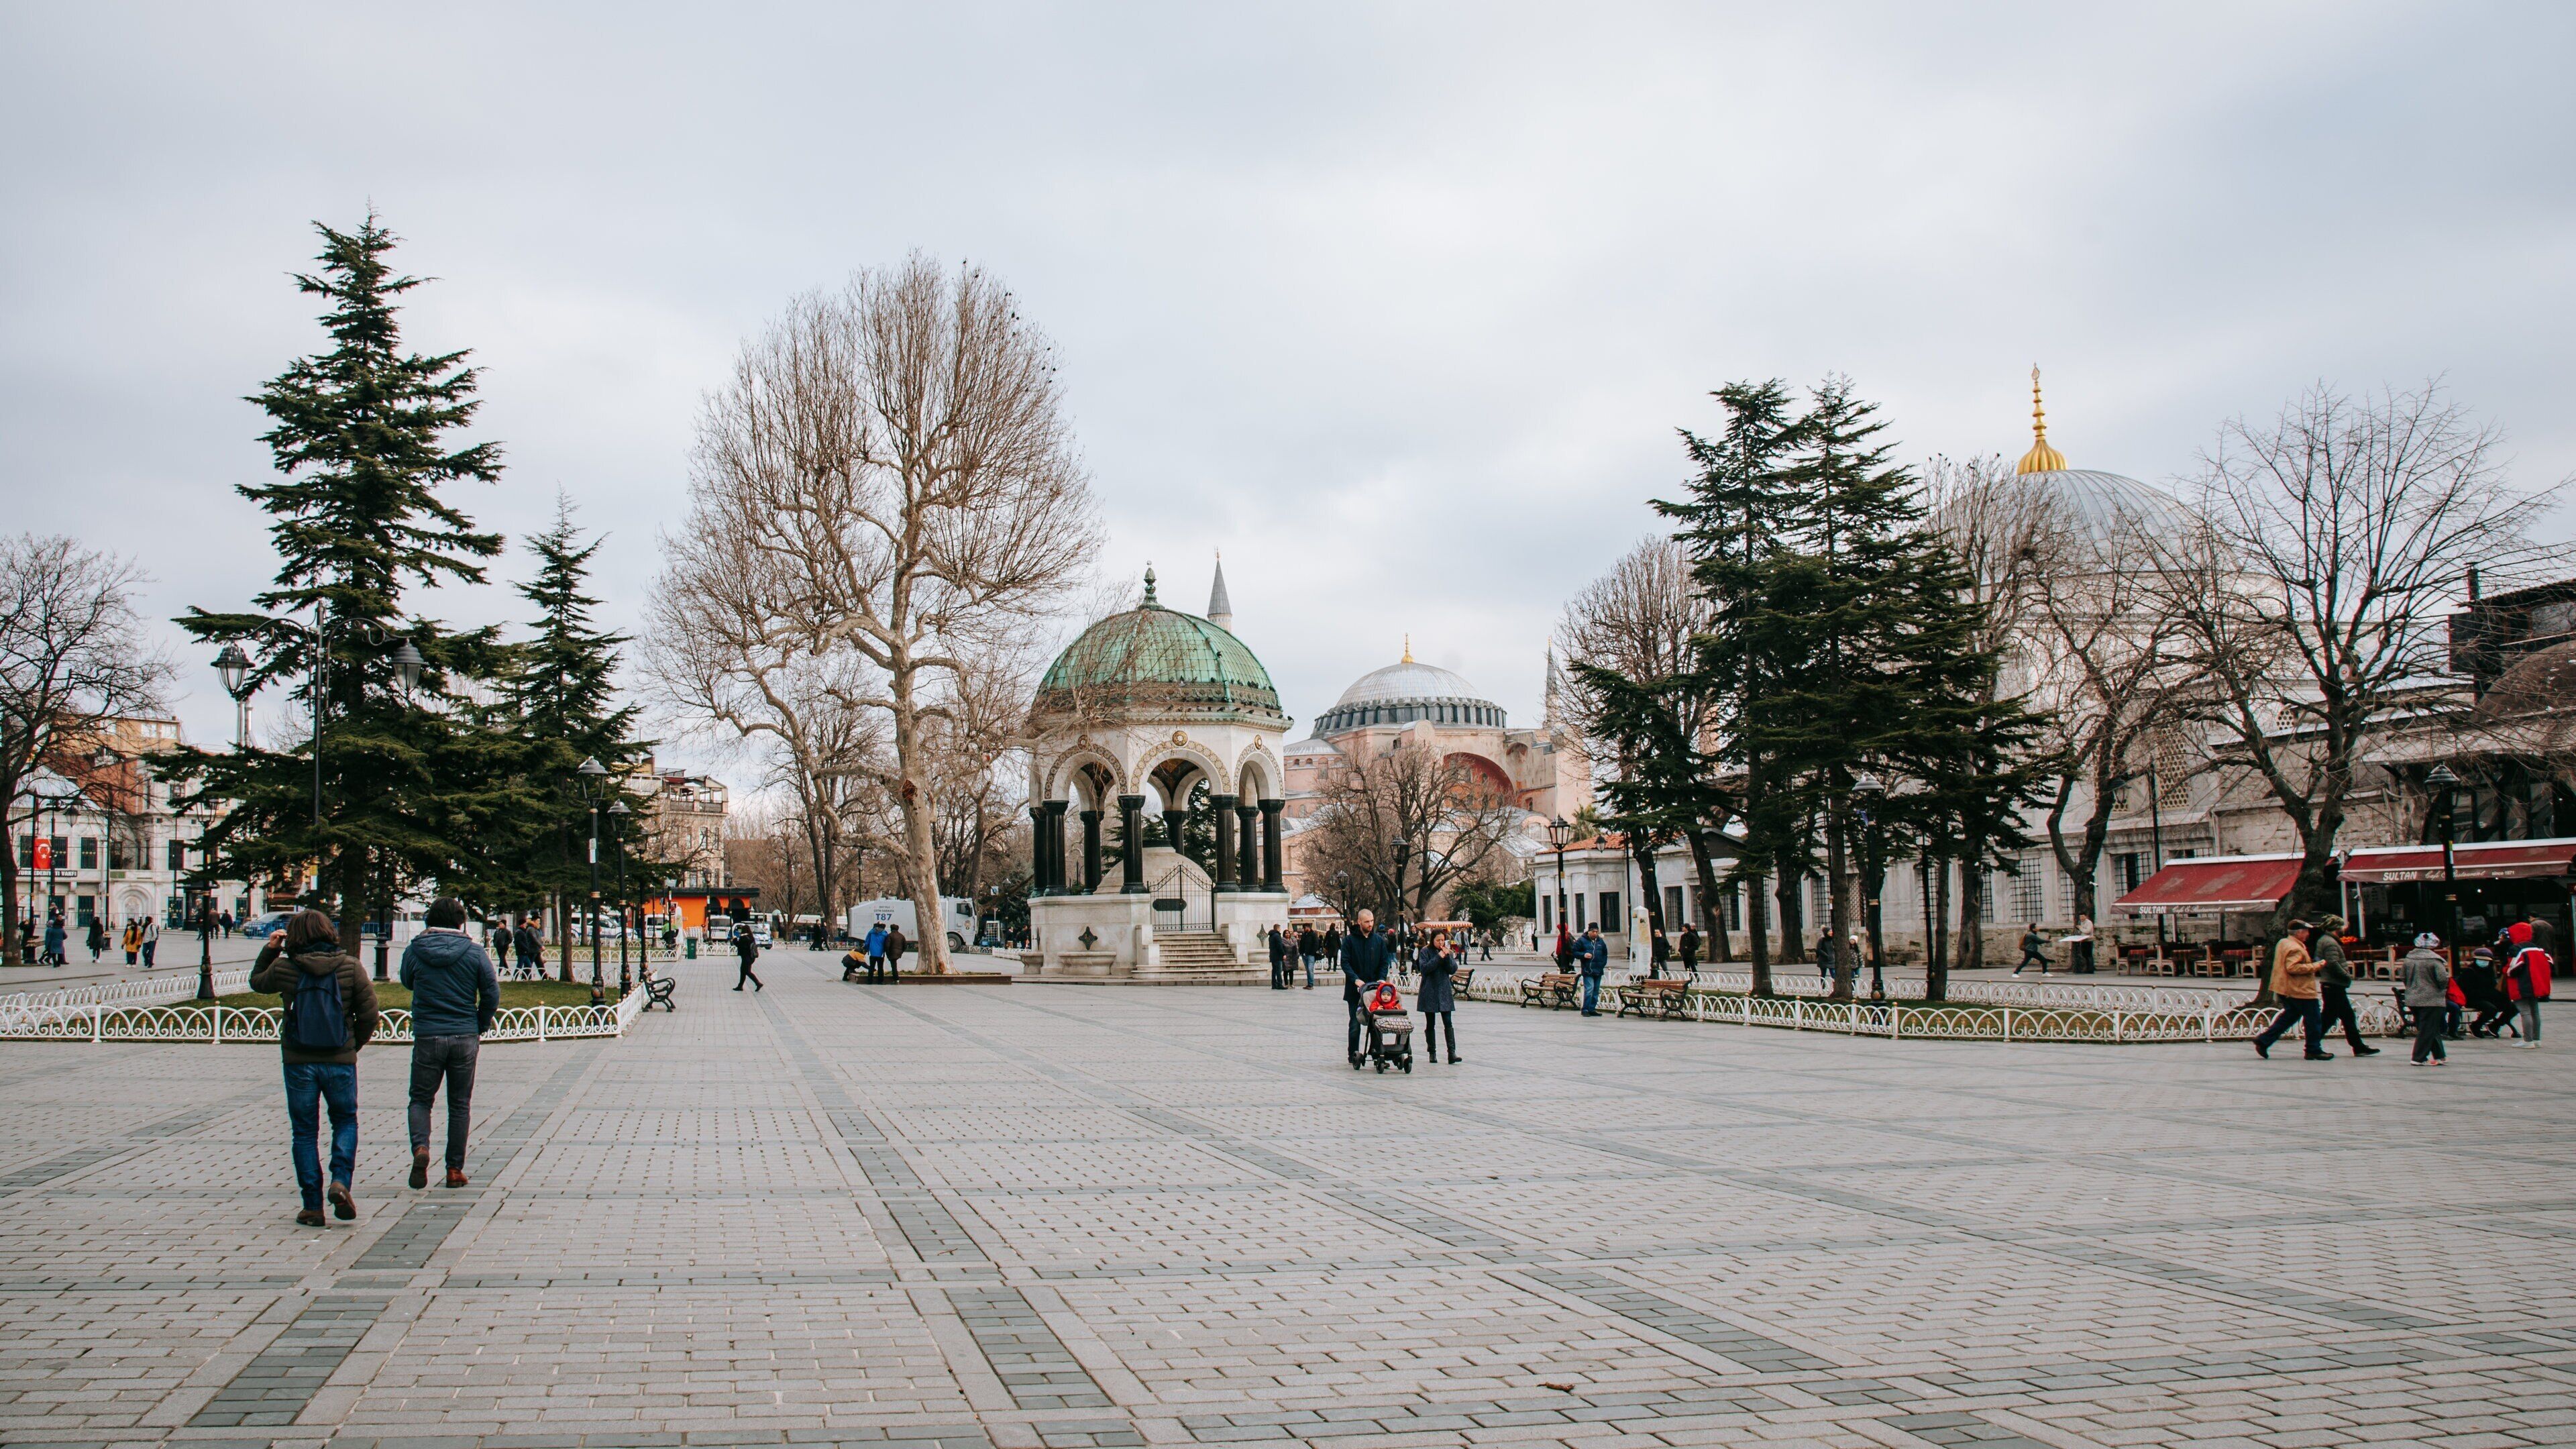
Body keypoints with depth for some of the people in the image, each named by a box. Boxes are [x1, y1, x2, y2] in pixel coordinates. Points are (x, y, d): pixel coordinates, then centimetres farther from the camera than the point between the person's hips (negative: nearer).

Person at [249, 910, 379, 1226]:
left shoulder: (284, 968, -4)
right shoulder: (350, 966, -4)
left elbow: (256, 981, 19)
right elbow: (368, 1013, -4)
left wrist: (270, 949, 19)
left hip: (299, 1061, 0)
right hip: (340, 1060, 0)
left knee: (304, 1132, 9)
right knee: (346, 1121, 17)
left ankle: (312, 1207, 8)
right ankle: (341, 1180, -6)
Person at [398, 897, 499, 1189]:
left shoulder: (414, 951, -2)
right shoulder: (474, 953, -4)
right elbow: (492, 995, -4)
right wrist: (479, 1029, 11)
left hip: (427, 1036, 0)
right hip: (465, 1037, 0)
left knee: (421, 1099, 12)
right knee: (460, 1105, 10)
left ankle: (420, 1148, -14)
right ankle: (455, 1169, 11)